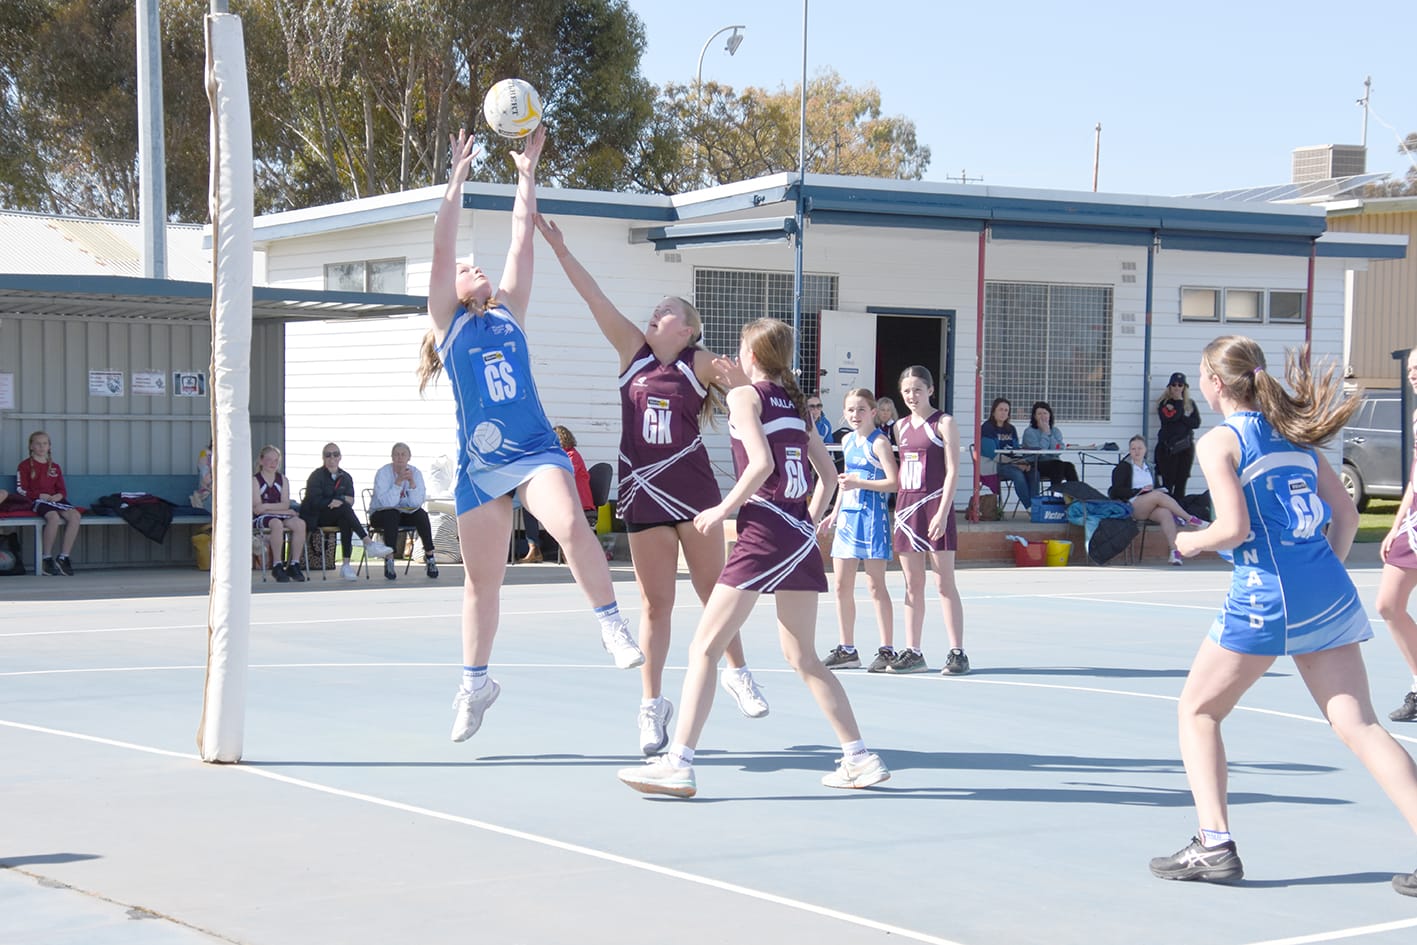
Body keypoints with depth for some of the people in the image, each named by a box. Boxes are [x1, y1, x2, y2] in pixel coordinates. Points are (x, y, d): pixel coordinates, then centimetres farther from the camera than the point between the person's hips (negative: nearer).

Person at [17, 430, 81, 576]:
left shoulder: (55, 467, 23)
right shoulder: (25, 466, 8)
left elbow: (63, 490, 19)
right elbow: (21, 490, 0)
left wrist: (59, 495, -5)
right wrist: (40, 495, -12)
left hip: (55, 499, 5)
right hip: (37, 501, -5)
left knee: (74, 515, -28)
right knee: (54, 516, -38)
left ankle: (63, 557, -24)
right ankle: (47, 558, -24)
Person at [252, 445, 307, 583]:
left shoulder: (283, 480, 14)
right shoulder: (255, 481, 1)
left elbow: (285, 505, 2)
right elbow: (257, 509, -9)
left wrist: (267, 506, -14)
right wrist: (282, 510, -9)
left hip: (281, 515, 4)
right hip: (260, 519, -4)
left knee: (300, 523, -27)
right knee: (277, 523, -39)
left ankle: (294, 565, -20)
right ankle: (277, 566, -30)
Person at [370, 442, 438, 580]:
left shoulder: (415, 472, -4)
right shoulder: (383, 473, -14)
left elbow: (417, 502, -15)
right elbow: (387, 502, -27)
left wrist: (412, 482, -26)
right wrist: (398, 481, -32)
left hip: (405, 513, 3)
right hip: (381, 514, -3)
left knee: (421, 514, -26)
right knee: (392, 514, -36)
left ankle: (430, 557, -21)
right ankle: (389, 561, -34)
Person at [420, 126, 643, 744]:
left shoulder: (509, 314, 14)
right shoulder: (448, 322, 8)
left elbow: (522, 240, 11)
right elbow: (441, 246, -2)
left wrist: (527, 172, 10)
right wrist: (458, 177, -4)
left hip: (535, 450, 1)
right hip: (479, 461, -1)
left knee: (570, 526, -27)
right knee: (482, 577, 8)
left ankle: (613, 626, -17)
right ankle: (475, 682, 24)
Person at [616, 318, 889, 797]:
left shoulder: (746, 395, -3)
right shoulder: (794, 402, 17)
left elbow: (761, 463, -17)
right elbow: (828, 472, 19)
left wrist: (723, 510, -10)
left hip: (764, 530, -7)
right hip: (801, 535, 7)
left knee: (704, 647, -5)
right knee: (803, 657, 17)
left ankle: (678, 765, -11)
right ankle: (858, 758, 14)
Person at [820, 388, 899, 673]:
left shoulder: (879, 442, -9)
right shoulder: (847, 440, 13)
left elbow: (894, 482, -16)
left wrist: (858, 483, -22)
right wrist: (835, 512, 23)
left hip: (872, 517, -8)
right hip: (847, 517, 8)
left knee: (875, 585, -5)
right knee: (841, 585, 8)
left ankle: (887, 650, 1)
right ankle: (846, 650, 16)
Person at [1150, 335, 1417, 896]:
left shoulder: (1219, 442, -4)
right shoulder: (1293, 433, 16)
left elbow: (1234, 529, -14)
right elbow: (1346, 515, 15)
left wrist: (1191, 543, 4)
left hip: (1264, 595, -6)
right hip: (1329, 594, 6)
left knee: (1197, 710, 12)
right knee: (1358, 724, 2)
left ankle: (1214, 845, 5)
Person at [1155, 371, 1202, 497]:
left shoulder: (1190, 404, 14)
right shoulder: (1164, 403, 3)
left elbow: (1196, 423, 3)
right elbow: (1170, 418, -14)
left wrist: (1180, 418, -9)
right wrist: (1179, 401, -6)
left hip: (1186, 446, 3)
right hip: (1167, 447, -3)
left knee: (1181, 482, 2)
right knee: (1167, 482, -9)